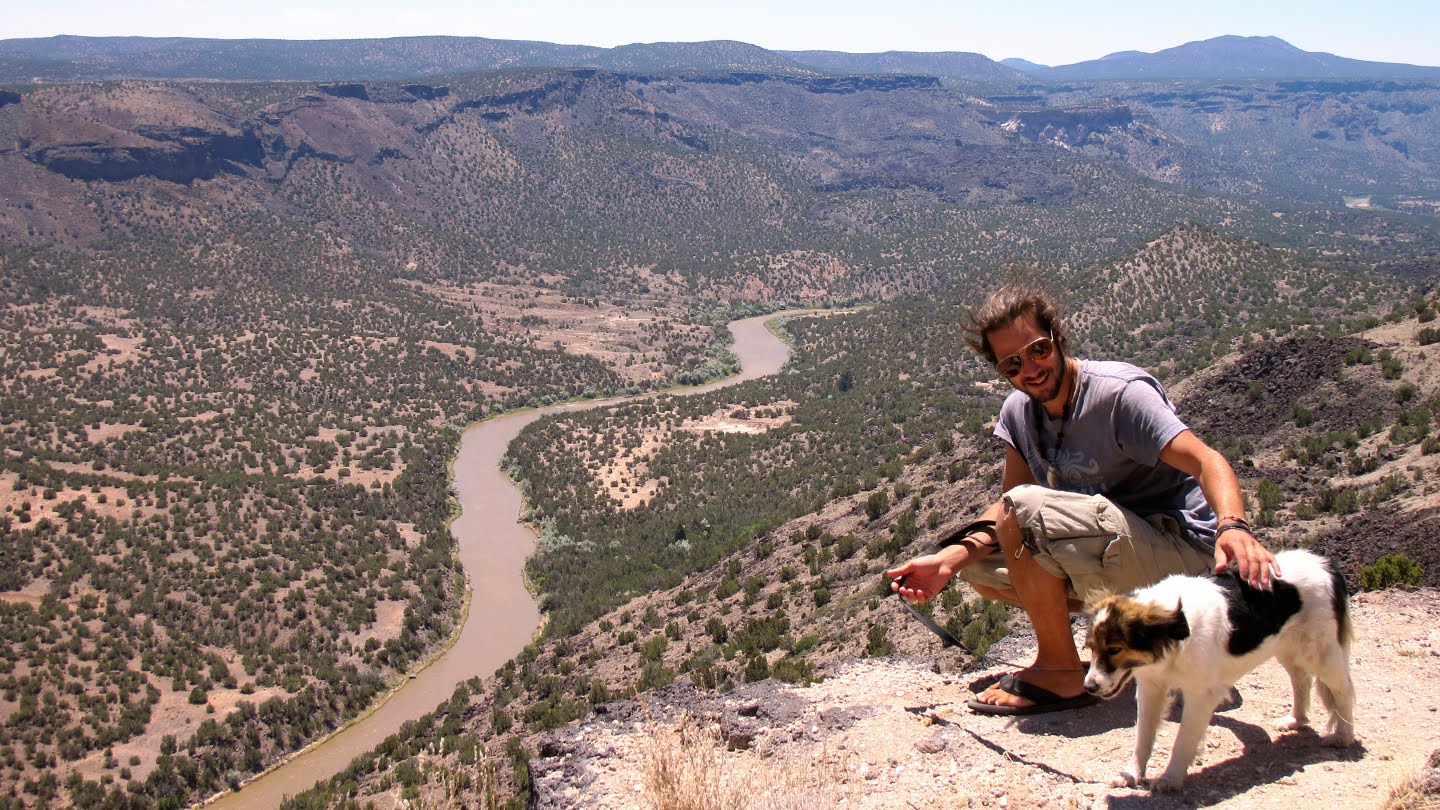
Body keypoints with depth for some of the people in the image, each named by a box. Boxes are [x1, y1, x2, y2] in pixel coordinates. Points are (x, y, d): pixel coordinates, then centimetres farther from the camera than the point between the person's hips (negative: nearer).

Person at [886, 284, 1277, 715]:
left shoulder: (1120, 393, -19)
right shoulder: (1018, 411, 2)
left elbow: (1206, 461, -28)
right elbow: (1006, 505, 2)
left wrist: (1232, 527, -49)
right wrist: (948, 559, -16)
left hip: (1180, 549, -9)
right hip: (1113, 550, 9)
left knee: (1024, 509, -29)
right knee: (978, 566, 3)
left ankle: (1061, 672, -15)